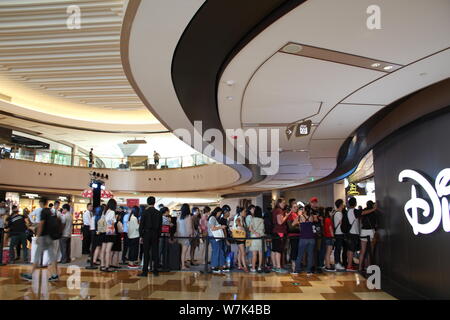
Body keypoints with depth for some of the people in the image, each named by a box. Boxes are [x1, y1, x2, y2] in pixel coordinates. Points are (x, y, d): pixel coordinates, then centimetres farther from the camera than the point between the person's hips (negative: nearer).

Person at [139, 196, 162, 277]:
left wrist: (141, 235, 2)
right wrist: (158, 235, 12)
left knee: (146, 253, 1)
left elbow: (141, 225, -5)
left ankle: (145, 271, 1)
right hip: (155, 234, 3)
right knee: (155, 253, 6)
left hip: (146, 234, -2)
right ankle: (155, 271, 8)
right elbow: (160, 225, 6)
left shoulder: (145, 212, -6)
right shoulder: (159, 213, 3)